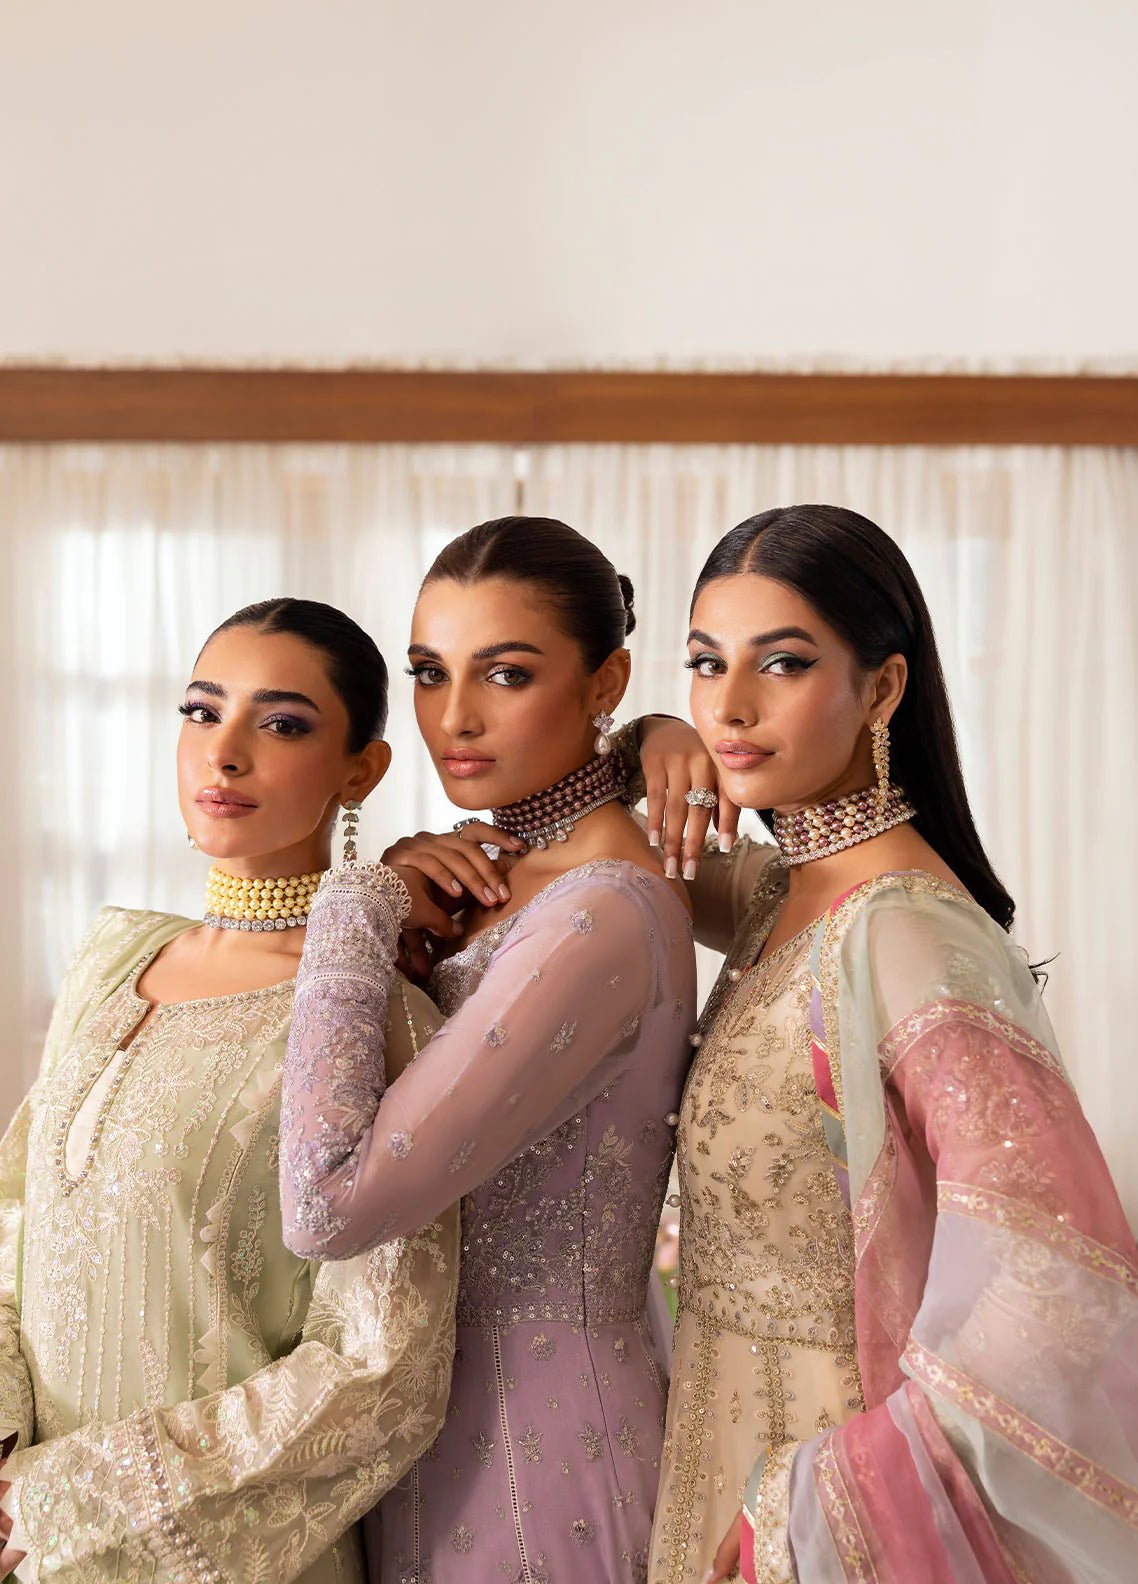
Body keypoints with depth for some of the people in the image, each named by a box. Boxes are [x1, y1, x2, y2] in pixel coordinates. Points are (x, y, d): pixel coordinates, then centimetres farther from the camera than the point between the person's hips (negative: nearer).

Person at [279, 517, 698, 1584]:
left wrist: (359, 907, -22)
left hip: (537, 1450, -8)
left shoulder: (601, 917, -26)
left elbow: (327, 1205, -31)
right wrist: (391, 906, -7)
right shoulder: (494, 875, 2)